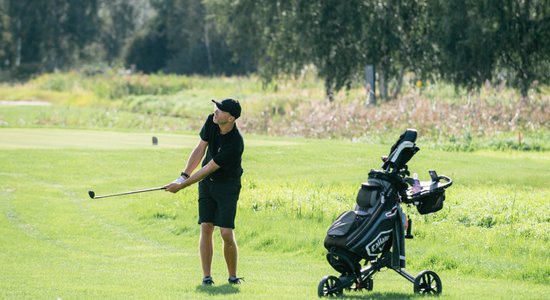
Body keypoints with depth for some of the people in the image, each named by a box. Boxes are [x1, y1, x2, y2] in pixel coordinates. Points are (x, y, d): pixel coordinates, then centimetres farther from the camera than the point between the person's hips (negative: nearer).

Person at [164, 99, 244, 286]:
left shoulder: (235, 144, -30)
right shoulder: (211, 122, -10)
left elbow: (208, 169, -25)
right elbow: (200, 149, 0)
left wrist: (181, 186, -20)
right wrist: (184, 176, -8)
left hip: (228, 184, -5)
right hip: (207, 182, 5)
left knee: (226, 233, -11)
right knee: (206, 228, -4)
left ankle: (233, 277, 6)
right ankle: (206, 277, -3)